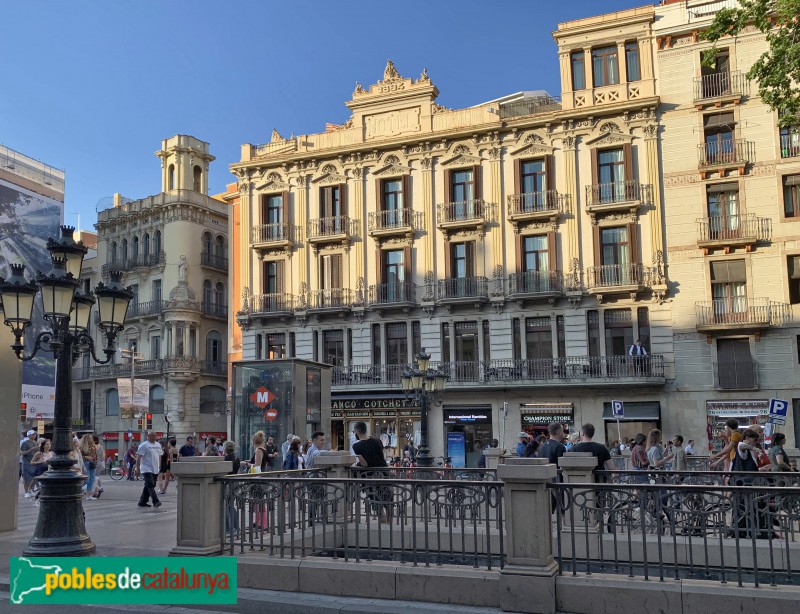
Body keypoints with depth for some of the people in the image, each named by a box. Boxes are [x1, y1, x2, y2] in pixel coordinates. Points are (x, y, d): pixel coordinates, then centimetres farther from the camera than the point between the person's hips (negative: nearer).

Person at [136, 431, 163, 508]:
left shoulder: (158, 445, 14)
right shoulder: (143, 445, -8)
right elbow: (138, 457, -10)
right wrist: (138, 468, -13)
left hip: (155, 470, 7)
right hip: (147, 470, -7)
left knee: (148, 487, 11)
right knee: (151, 486, -15)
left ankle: (142, 502, 19)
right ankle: (156, 502, -21)